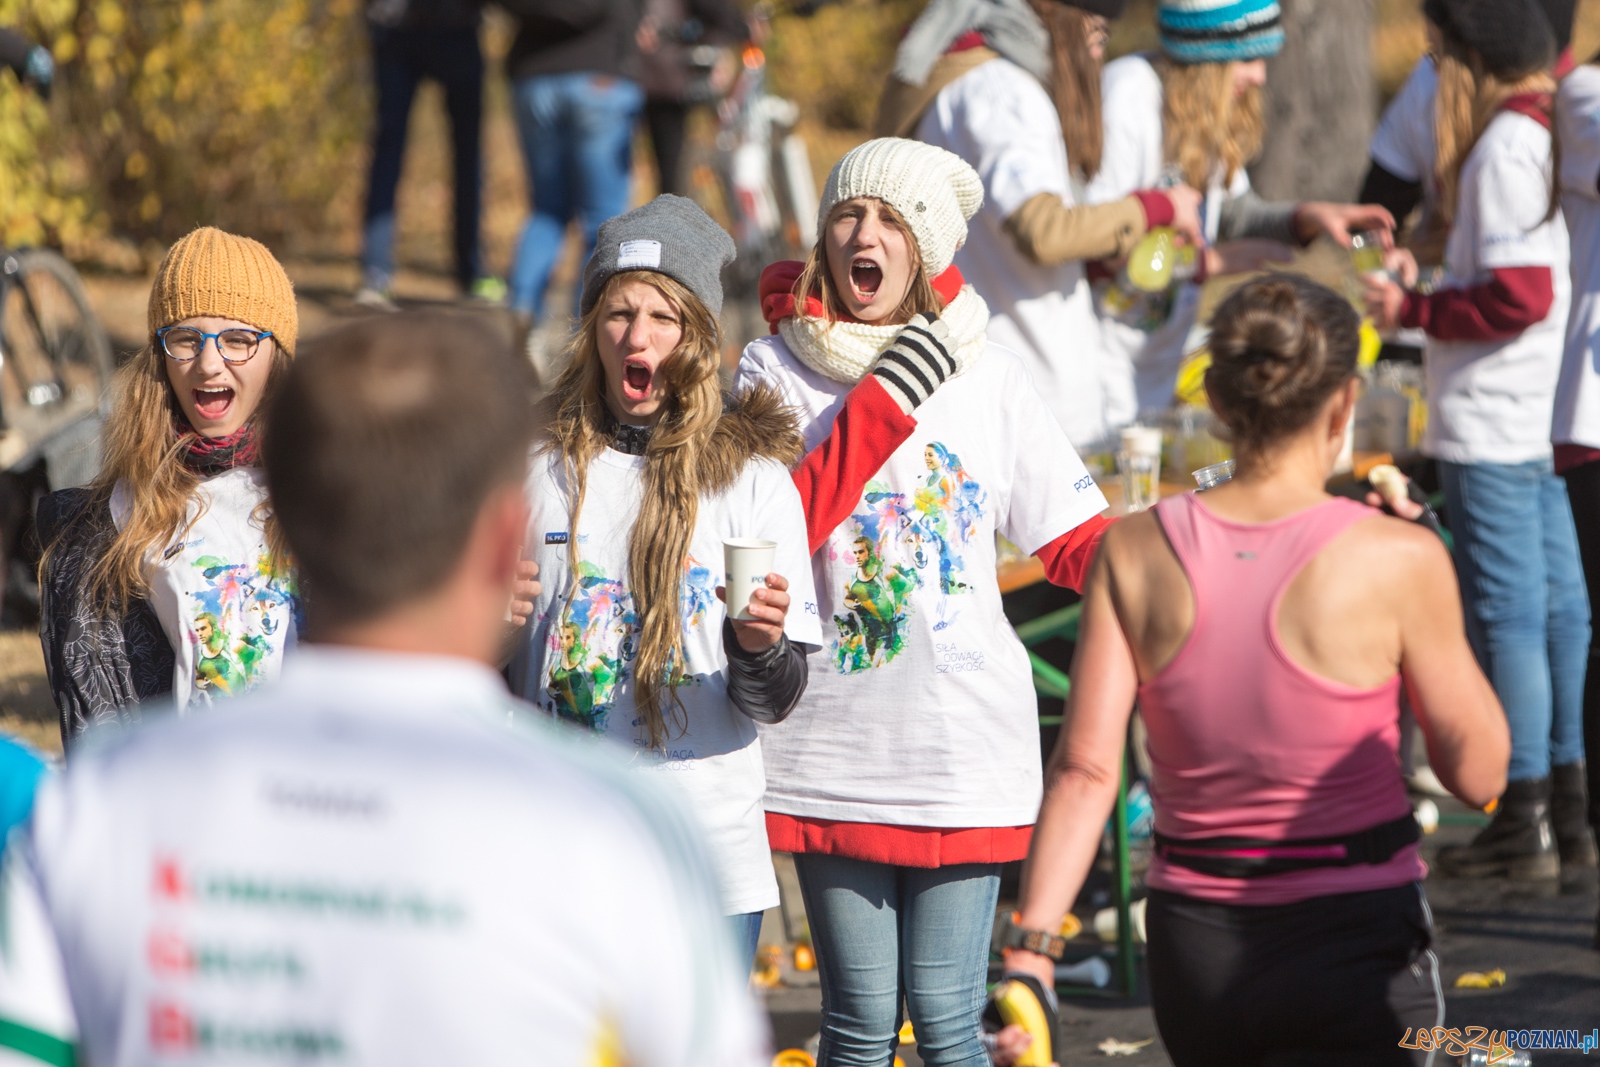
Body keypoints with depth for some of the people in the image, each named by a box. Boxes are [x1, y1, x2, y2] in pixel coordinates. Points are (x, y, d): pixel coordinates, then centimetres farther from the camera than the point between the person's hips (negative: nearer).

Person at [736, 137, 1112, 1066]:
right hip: (833, 743, 0)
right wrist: (878, 409, -15)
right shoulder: (775, 370, 1)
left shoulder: (987, 376, 2)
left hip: (964, 740, 0)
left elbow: (1077, 536, 4)